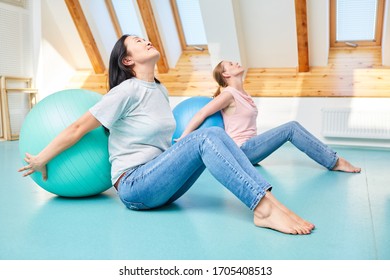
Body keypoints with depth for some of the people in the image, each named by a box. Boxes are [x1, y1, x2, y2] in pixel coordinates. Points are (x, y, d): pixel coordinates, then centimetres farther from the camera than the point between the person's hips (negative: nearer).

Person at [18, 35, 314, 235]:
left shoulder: (161, 90, 12)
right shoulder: (127, 90, -12)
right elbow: (79, 127, -10)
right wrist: (40, 160, -5)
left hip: (160, 181, 7)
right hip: (134, 186, -7)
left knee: (217, 132, -15)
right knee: (205, 137, -26)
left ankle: (269, 200, -26)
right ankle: (264, 210, -35)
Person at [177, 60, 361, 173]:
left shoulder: (243, 94, 17)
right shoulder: (228, 94, -10)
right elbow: (201, 114, -16)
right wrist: (183, 138, -17)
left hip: (249, 148, 8)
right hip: (241, 150, -8)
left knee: (293, 125, -4)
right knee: (291, 128, -16)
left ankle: (332, 158, -4)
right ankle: (334, 162, -12)